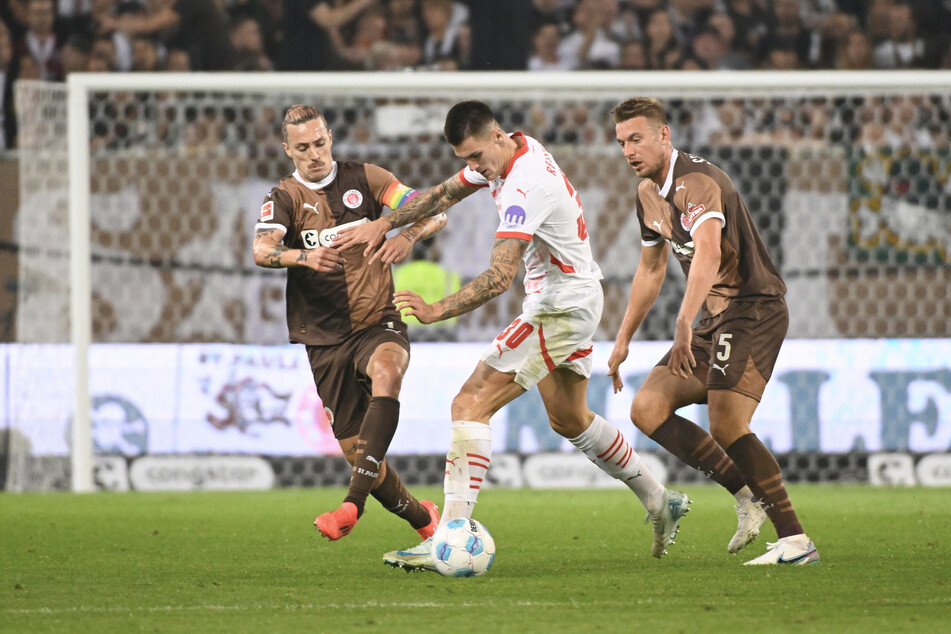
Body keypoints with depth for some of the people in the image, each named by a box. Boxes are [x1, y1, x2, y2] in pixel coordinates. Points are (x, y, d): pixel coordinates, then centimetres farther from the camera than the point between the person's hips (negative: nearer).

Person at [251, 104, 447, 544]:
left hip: (378, 322, -1)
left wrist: (409, 235, -20)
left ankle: (353, 504, -44)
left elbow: (434, 212, 3)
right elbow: (261, 250, -18)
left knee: (386, 372, -36)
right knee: (355, 450, 0)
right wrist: (303, 256, -39)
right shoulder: (285, 197, 2)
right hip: (325, 338, 1)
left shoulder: (364, 179, 6)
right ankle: (421, 518, 27)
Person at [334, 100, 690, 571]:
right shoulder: (505, 154, 3)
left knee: (471, 404, -16)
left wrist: (438, 311, -38)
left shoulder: (526, 186, -27)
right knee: (568, 420, 24)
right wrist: (385, 224, 8)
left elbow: (500, 276, -35)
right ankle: (660, 503, 36)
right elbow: (444, 194, 18)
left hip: (562, 307, -10)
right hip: (576, 300, 10)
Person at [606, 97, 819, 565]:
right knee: (647, 408, -1)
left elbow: (708, 252, -37)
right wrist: (623, 340, 27)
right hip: (715, 317, 10)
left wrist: (684, 324, -48)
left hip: (754, 309, -10)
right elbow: (651, 270, 26)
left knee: (726, 425, -22)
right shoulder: (648, 193, 12)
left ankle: (795, 540, -17)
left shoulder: (698, 181, -20)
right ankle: (747, 496, 3)